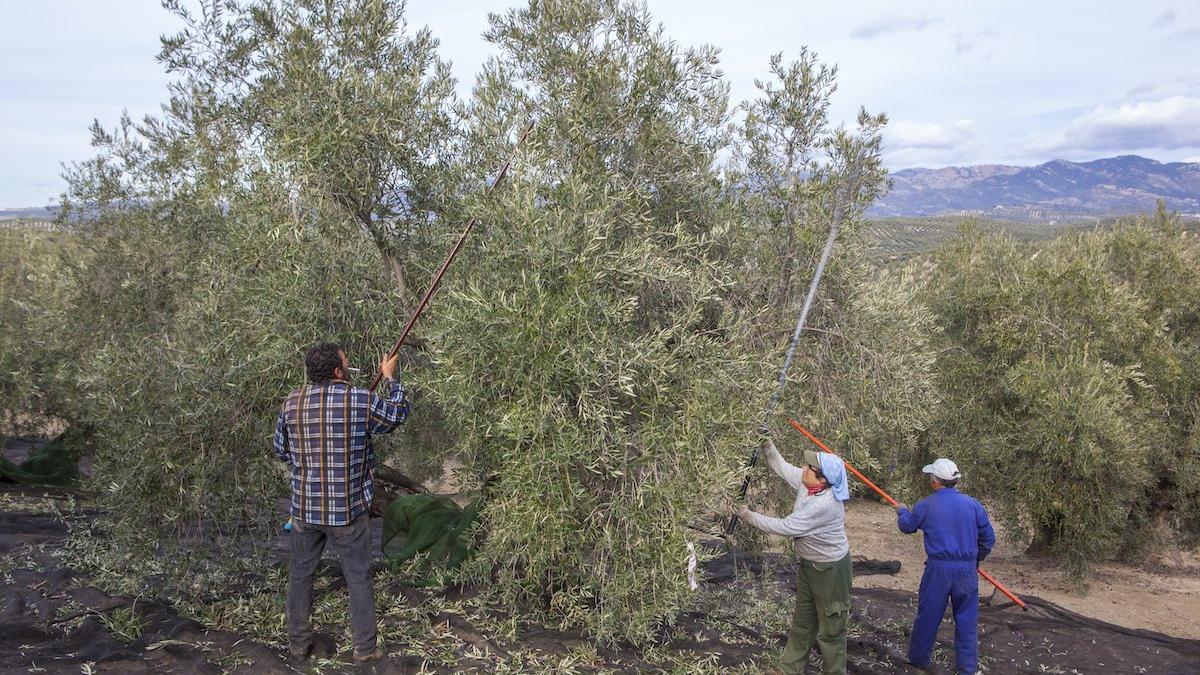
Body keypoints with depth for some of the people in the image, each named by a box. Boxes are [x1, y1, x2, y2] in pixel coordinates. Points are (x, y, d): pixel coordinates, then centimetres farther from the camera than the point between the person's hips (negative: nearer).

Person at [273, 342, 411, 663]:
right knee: (359, 577, 10)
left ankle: (298, 644, 28)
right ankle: (365, 647, 19)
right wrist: (390, 378, 16)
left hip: (305, 508, 3)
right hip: (349, 509, -3)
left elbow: (281, 450, 9)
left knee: (301, 574, 18)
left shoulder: (292, 403, -3)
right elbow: (397, 414, 5)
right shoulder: (360, 400, -13)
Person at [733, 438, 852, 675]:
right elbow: (783, 468, 8)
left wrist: (749, 516, -20)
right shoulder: (808, 483, -10)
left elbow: (784, 527, -28)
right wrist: (767, 445, -2)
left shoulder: (823, 505, -35)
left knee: (830, 628, 8)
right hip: (809, 564, 9)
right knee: (802, 621, 21)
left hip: (830, 569, -9)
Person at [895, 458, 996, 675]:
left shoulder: (926, 506, -5)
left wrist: (902, 511, 34)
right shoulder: (973, 505, -1)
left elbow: (906, 526, 12)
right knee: (967, 620, 12)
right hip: (967, 569, 2)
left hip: (938, 568, -2)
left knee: (928, 616, 12)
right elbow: (988, 538, 7)